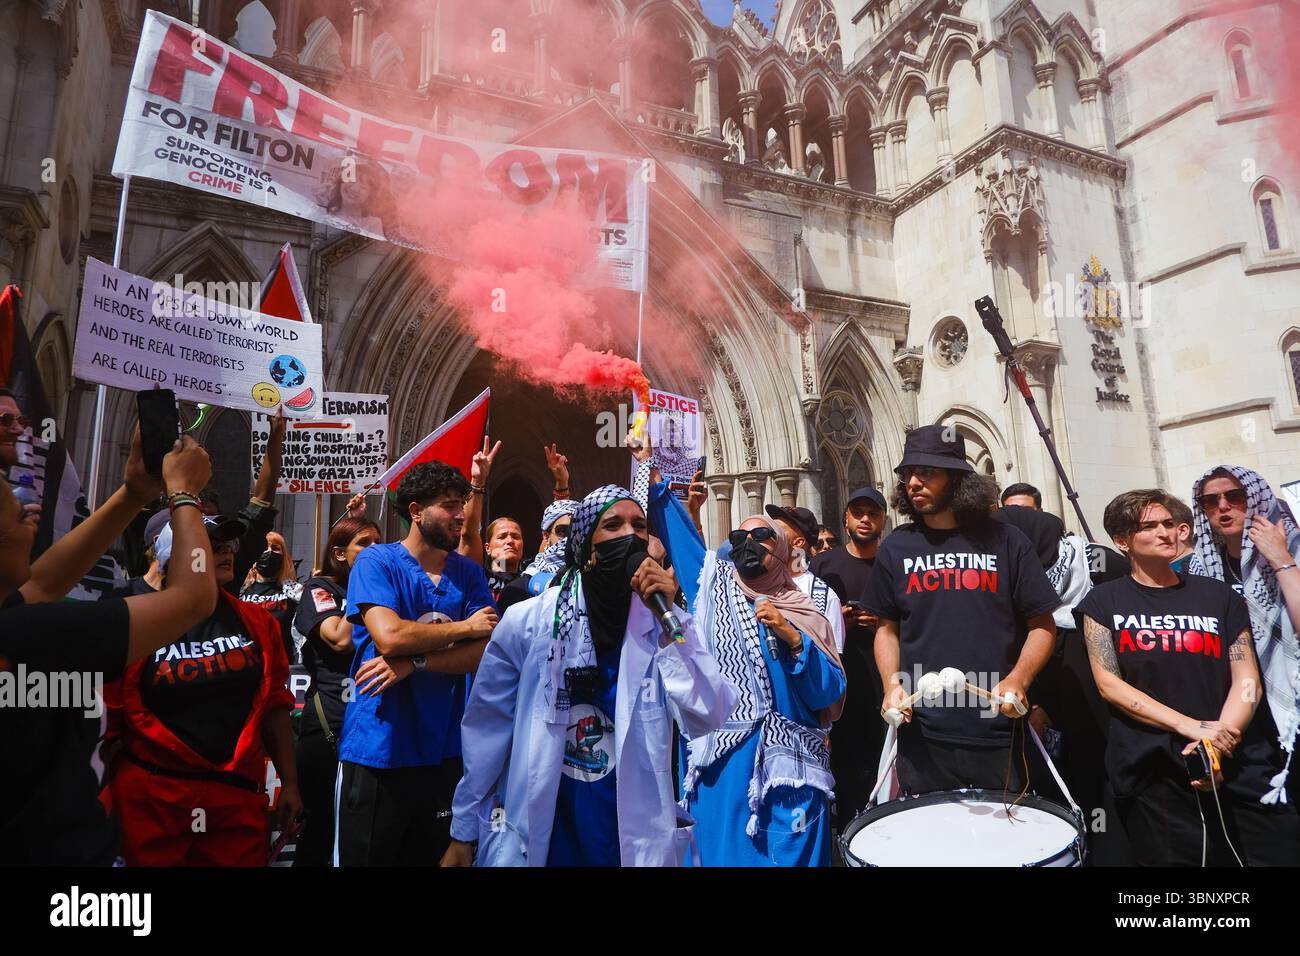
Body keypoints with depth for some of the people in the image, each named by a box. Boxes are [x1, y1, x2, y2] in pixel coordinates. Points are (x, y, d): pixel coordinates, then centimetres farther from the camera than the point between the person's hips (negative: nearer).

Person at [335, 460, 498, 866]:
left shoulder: (469, 573, 5)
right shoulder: (376, 562, -6)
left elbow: (484, 654, -5)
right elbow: (389, 636, -21)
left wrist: (413, 662, -18)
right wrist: (465, 627, -10)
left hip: (444, 752, 4)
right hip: (377, 751, -3)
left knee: (433, 856, 16)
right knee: (366, 857, 10)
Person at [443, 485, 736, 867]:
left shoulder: (663, 625, -5)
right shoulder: (527, 621, -9)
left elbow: (706, 718, -15)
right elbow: (487, 730, -3)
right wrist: (463, 833, 1)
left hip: (633, 838, 2)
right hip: (533, 838, -1)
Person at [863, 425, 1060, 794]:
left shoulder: (1005, 542, -1)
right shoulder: (896, 549, 3)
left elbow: (1042, 625, 2)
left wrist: (1018, 680, -14)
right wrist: (892, 684, -4)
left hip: (998, 731, -1)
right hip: (922, 732, 1)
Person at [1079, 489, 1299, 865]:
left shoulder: (1218, 595, 10)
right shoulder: (1104, 602, 3)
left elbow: (1246, 679, 3)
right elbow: (1109, 684, -5)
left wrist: (1220, 739, -13)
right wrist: (1191, 727, -14)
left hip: (1242, 767, 2)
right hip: (1153, 776, -2)